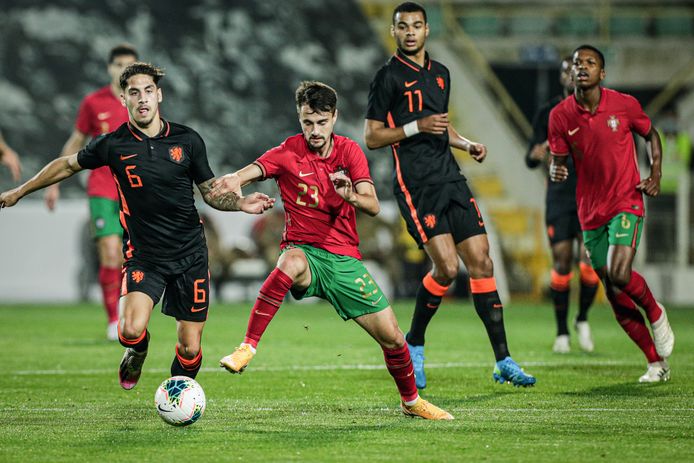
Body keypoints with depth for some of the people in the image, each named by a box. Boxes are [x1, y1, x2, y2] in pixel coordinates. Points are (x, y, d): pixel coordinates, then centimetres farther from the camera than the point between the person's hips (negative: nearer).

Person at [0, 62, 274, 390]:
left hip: (190, 255, 1)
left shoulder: (188, 140, 0)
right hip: (143, 255, -1)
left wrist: (240, 203, -10)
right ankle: (136, 353, 13)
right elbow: (68, 165, 13)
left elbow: (210, 191, 10)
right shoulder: (112, 145, -4)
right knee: (132, 330, -24)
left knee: (190, 348, -1)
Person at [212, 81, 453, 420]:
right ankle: (247, 349, -39)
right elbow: (252, 171, -23)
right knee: (291, 262, -41)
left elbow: (373, 206, -8)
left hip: (344, 260, 3)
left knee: (391, 336, -1)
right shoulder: (289, 153, -4)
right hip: (304, 251, -3)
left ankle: (411, 401, 26)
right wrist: (234, 180, -47)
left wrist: (351, 196, -31)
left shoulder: (349, 151, 2)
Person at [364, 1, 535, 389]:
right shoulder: (389, 77, -2)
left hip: (451, 179, 7)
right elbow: (372, 138, -4)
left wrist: (468, 144, 14)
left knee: (481, 262, -1)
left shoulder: (440, 74, 18)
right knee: (447, 267, -16)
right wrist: (417, 127, -15)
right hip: (415, 184, -7)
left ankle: (503, 362, 1)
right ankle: (414, 344, 7)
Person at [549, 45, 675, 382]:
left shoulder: (624, 105, -5)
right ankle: (657, 363, 15)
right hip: (591, 212, 3)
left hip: (626, 204, -3)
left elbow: (650, 134, 12)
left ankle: (656, 313, 9)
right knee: (615, 296, 2)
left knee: (619, 275, -23)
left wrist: (655, 174, -2)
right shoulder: (560, 116, -2)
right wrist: (556, 171, -19)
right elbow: (558, 161, 5)